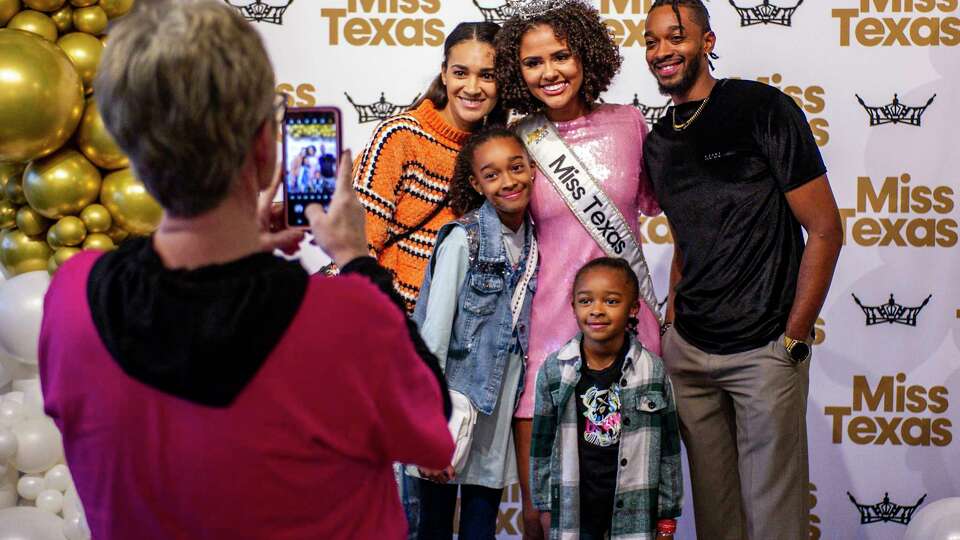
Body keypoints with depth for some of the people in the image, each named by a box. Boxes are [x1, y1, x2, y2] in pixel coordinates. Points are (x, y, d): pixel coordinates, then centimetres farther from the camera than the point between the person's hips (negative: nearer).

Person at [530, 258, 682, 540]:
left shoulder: (652, 370, -5)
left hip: (634, 507, 0)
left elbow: (668, 447, 1)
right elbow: (542, 442, 4)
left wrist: (667, 517, 3)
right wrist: (545, 505, 6)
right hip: (573, 505, 1)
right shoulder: (553, 369, -3)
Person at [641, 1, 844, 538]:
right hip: (687, 350, 6)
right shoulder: (658, 143, 9)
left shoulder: (764, 109, -9)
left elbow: (825, 230, -10)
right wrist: (673, 323, 9)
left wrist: (794, 339, -11)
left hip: (765, 349, -5)